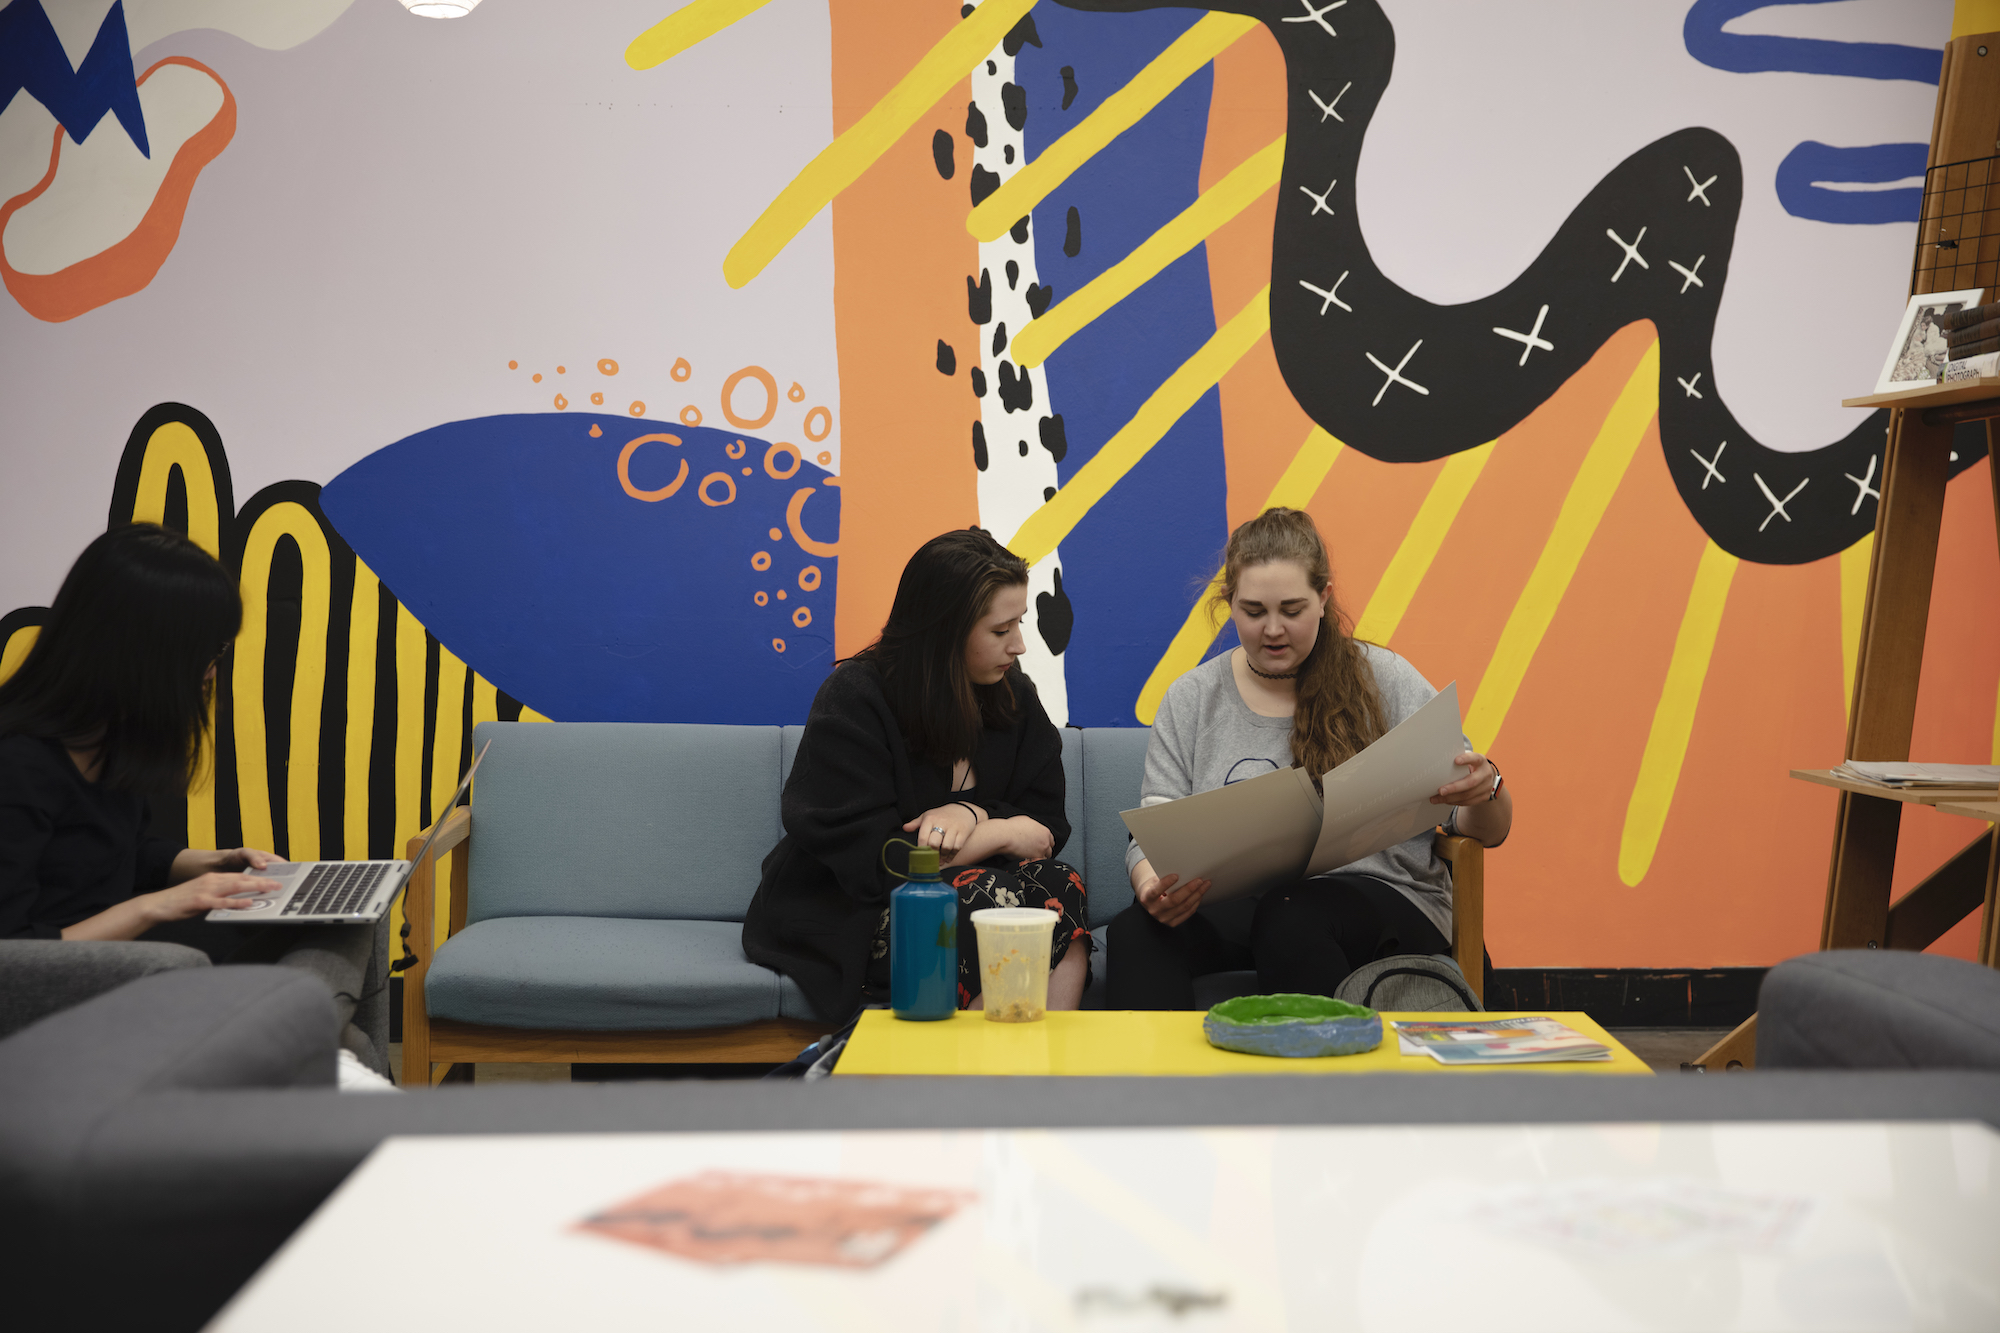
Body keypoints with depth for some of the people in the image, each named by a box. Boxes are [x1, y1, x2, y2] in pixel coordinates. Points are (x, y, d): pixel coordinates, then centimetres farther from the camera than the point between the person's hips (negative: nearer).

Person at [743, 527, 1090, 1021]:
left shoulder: (1014, 695, 5)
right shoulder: (853, 699, -13)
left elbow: (1047, 824, 5)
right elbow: (869, 857, -19)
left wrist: (970, 814, -17)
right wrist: (1002, 833, -14)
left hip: (953, 890, 6)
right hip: (842, 917, -5)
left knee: (1059, 885, -26)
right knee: (995, 899, -32)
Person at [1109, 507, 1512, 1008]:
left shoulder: (1384, 681, 7)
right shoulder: (1191, 699, 12)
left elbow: (1487, 831, 7)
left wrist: (1487, 791, -19)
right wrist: (1154, 887, -19)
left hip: (1377, 893, -1)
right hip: (1233, 900, 1)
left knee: (1290, 919, -36)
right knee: (1136, 930, -31)